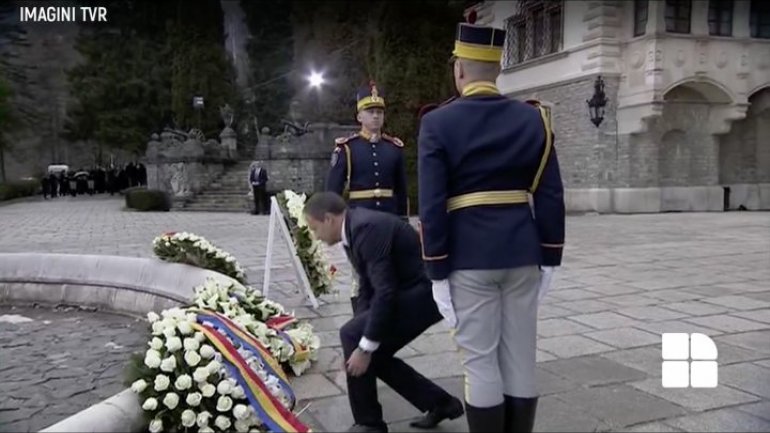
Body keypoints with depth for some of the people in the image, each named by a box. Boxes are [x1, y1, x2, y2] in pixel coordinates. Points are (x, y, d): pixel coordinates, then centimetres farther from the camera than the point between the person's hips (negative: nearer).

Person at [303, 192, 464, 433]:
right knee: (374, 353, 12)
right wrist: (362, 338, 12)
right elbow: (368, 289, 17)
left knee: (350, 335, -12)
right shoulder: (355, 228, 10)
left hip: (425, 291, -10)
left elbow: (385, 292, -26)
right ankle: (440, 403, 23)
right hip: (413, 291, 10)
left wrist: (364, 346, -21)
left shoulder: (367, 227, -21)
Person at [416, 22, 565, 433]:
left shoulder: (438, 123, -6)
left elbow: (432, 205, -10)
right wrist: (549, 257, 11)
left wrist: (437, 271, -5)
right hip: (522, 254, 4)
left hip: (469, 257, -4)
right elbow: (551, 196, 4)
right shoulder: (533, 118, 4)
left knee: (480, 361, 5)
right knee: (520, 357, 13)